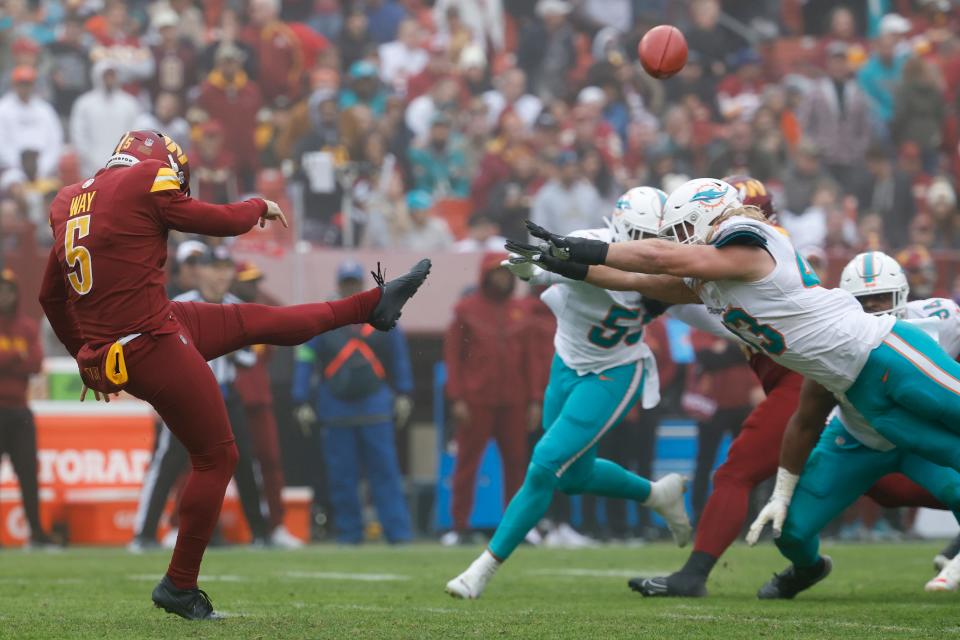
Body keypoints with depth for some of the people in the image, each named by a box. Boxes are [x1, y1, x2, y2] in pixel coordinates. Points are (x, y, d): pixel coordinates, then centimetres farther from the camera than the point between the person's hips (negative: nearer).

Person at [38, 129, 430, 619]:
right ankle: (180, 586, 14)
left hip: (107, 351, 9)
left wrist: (84, 352, 32)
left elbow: (51, 295, 20)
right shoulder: (146, 182, -11)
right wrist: (260, 207, 20)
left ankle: (374, 304, 32)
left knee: (255, 320, 19)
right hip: (153, 347, -9)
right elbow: (221, 221, -1)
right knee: (215, 456, 7)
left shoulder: (68, 202, 13)